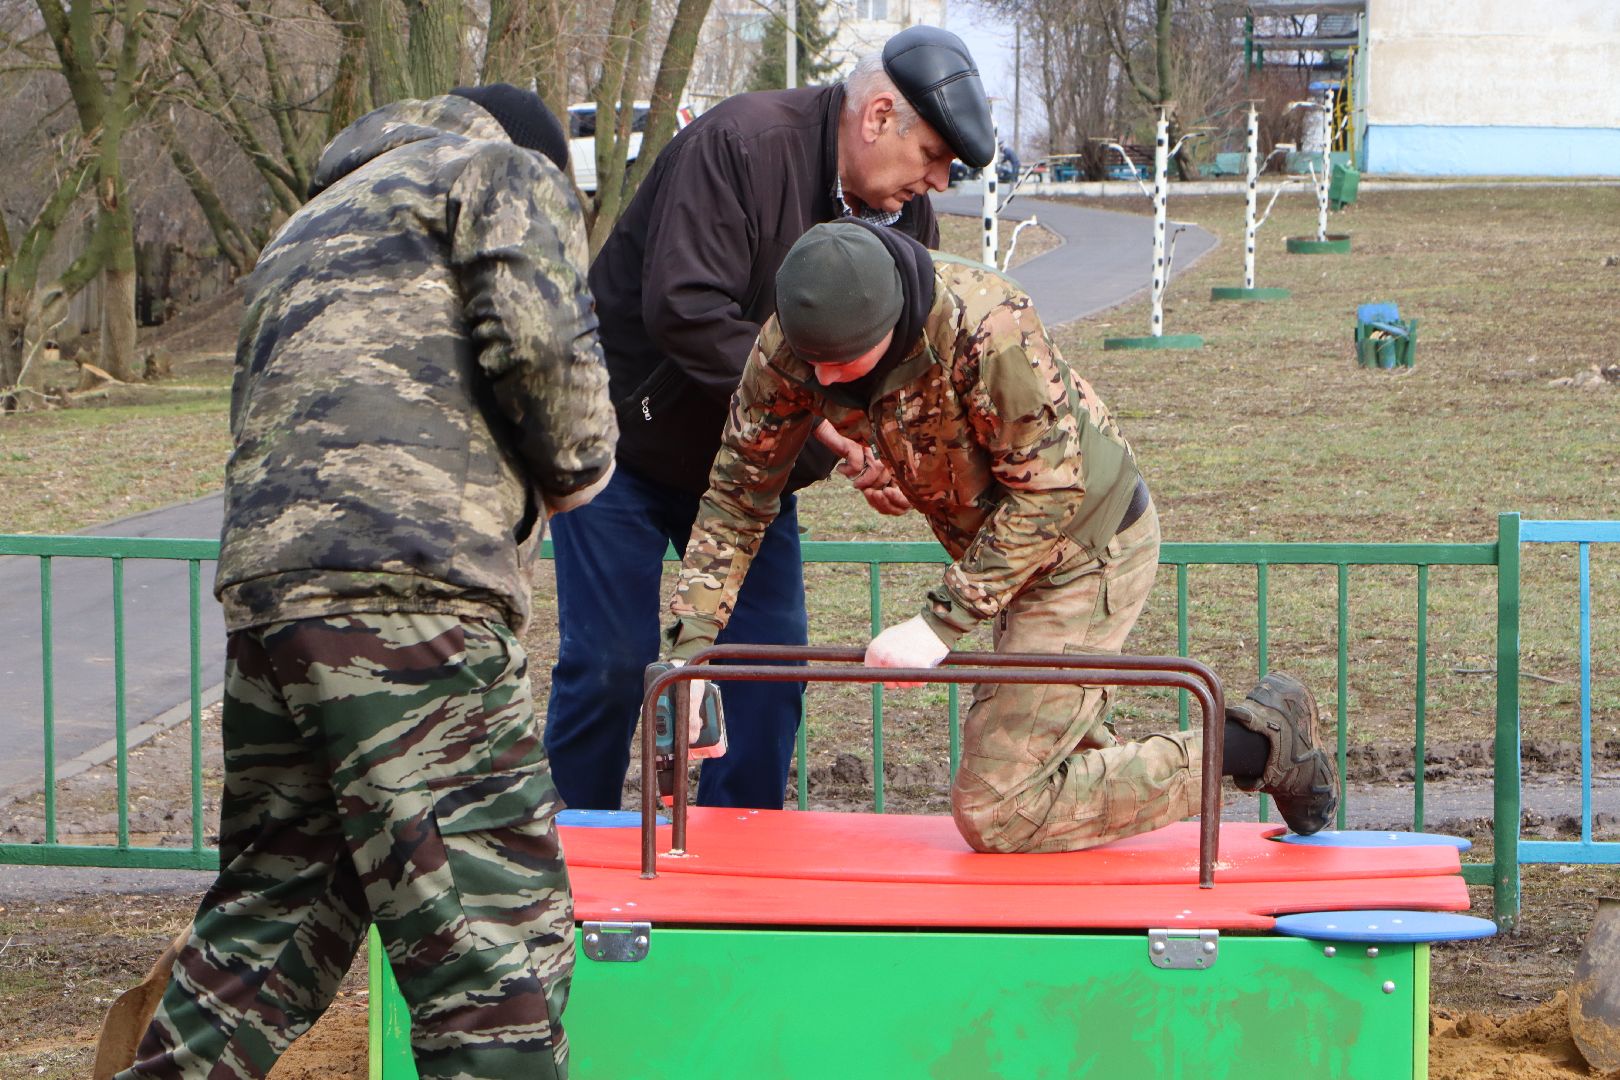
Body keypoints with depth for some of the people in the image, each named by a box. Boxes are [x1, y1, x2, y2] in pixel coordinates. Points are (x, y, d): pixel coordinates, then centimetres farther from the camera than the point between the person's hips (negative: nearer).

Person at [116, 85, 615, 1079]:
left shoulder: (313, 224, 36)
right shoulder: (508, 171, 12)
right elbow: (539, 338, -5)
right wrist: (577, 464, 12)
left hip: (261, 585, 8)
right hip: (404, 593, -8)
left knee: (271, 920, 16)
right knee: (493, 933, -10)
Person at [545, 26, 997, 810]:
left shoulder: (908, 215, -3)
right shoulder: (740, 144, -26)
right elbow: (684, 310, -34)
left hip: (748, 463, 7)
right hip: (630, 441, -7)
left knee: (771, 657, 0)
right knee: (610, 658, -5)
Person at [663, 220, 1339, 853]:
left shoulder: (986, 325, -35)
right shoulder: (788, 349, -15)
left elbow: (1051, 491, -27)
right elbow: (739, 493, -6)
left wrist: (942, 622, -29)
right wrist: (689, 646, -14)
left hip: (1091, 546, -8)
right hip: (1016, 548, 8)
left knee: (994, 813, -10)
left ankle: (1254, 744, -1)